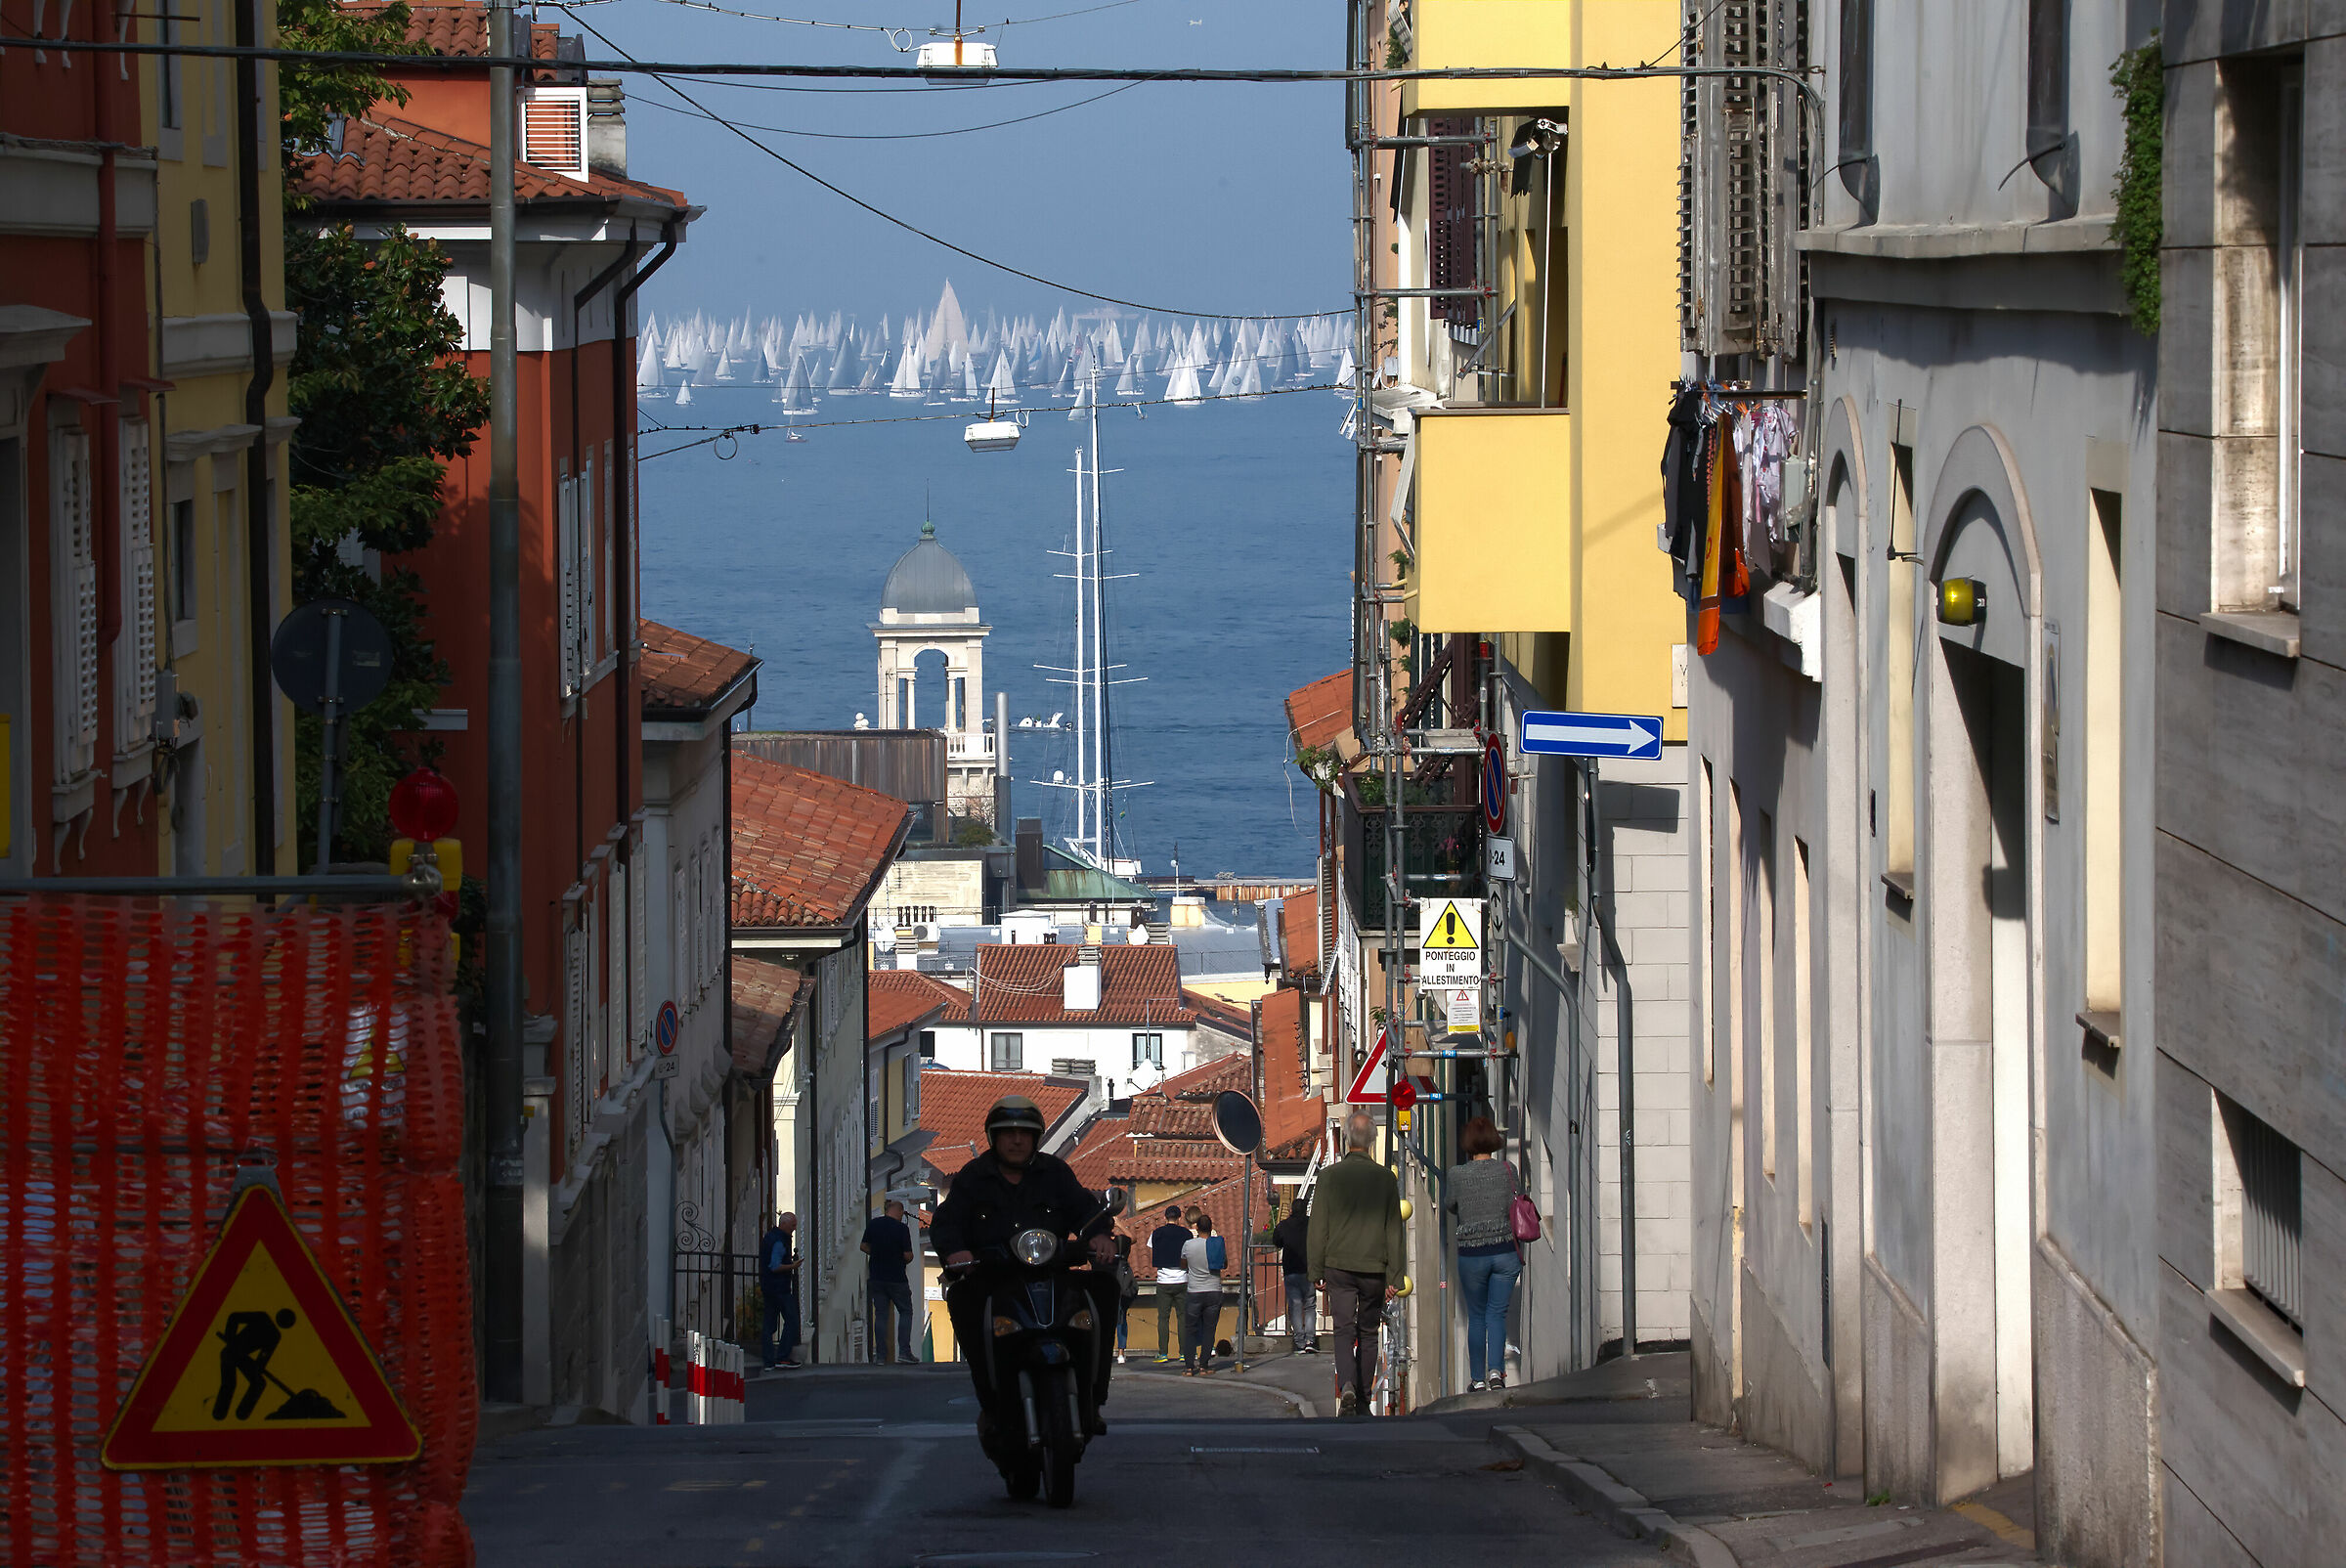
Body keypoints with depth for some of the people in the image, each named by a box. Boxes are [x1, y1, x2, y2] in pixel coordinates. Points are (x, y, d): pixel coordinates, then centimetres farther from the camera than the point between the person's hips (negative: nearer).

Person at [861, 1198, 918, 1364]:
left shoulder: (872, 1224, 1)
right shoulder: (902, 1228, -12)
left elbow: (864, 1246, 8)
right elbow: (908, 1255, -12)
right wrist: (907, 1259, 11)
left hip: (876, 1277, 4)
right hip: (897, 1278, -4)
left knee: (880, 1314, 8)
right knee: (905, 1312, 8)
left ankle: (880, 1355, 2)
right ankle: (904, 1352, -3)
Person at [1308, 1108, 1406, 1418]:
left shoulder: (1330, 1176, -4)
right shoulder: (1385, 1178, -1)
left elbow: (1318, 1227, -2)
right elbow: (1394, 1230, 0)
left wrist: (1317, 1271, 5)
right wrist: (1394, 1276, 4)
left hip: (1339, 1265, -1)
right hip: (1374, 1268, 1)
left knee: (1345, 1331, -2)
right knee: (1368, 1333, 12)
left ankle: (1347, 1388, -24)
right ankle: (1364, 1400, 16)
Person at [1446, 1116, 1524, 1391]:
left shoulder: (1457, 1174, -6)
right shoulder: (1507, 1170, -4)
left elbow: (1449, 1206, 10)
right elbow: (1518, 1205, 1)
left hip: (1471, 1254, -1)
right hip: (1505, 1251, 1)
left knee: (1476, 1316, 13)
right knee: (1497, 1314, 7)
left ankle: (1478, 1378, 14)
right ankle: (1496, 1370, -12)